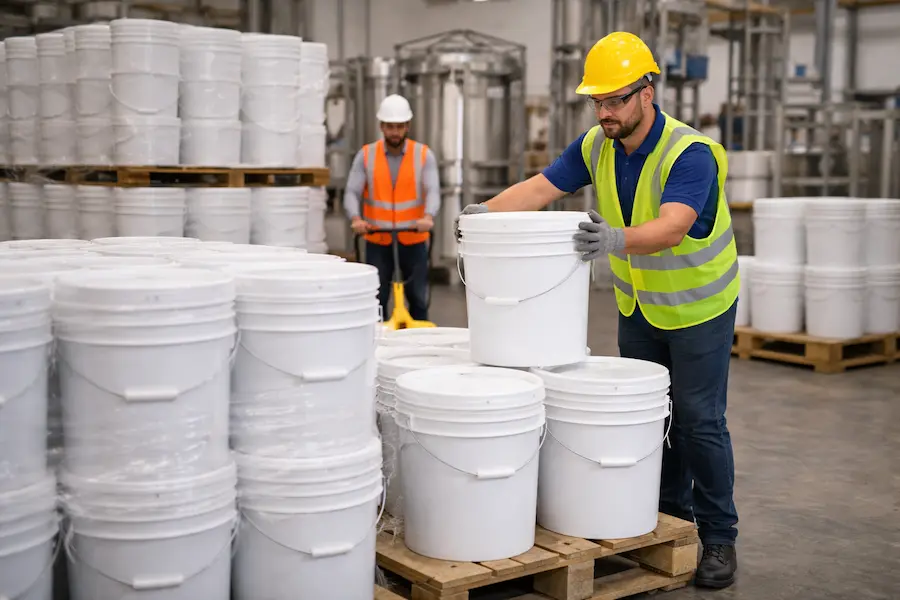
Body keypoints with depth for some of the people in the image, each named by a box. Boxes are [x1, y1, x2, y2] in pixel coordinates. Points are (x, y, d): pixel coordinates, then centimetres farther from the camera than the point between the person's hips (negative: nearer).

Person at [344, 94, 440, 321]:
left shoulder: (424, 155, -1)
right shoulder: (366, 155, 0)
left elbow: (433, 191, -12)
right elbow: (351, 193, -6)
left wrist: (428, 216, -33)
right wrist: (356, 218, -26)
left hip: (413, 240, 0)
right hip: (377, 241, 0)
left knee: (418, 299, 6)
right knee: (377, 299, 4)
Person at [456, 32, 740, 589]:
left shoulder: (690, 153, -27)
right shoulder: (597, 145, -7)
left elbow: (672, 228, -42)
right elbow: (541, 188, -13)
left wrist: (616, 239, -60)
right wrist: (487, 211, -29)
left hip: (699, 307, -6)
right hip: (639, 306, 6)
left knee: (698, 420, -3)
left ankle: (719, 537, 12)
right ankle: (669, 514, 28)